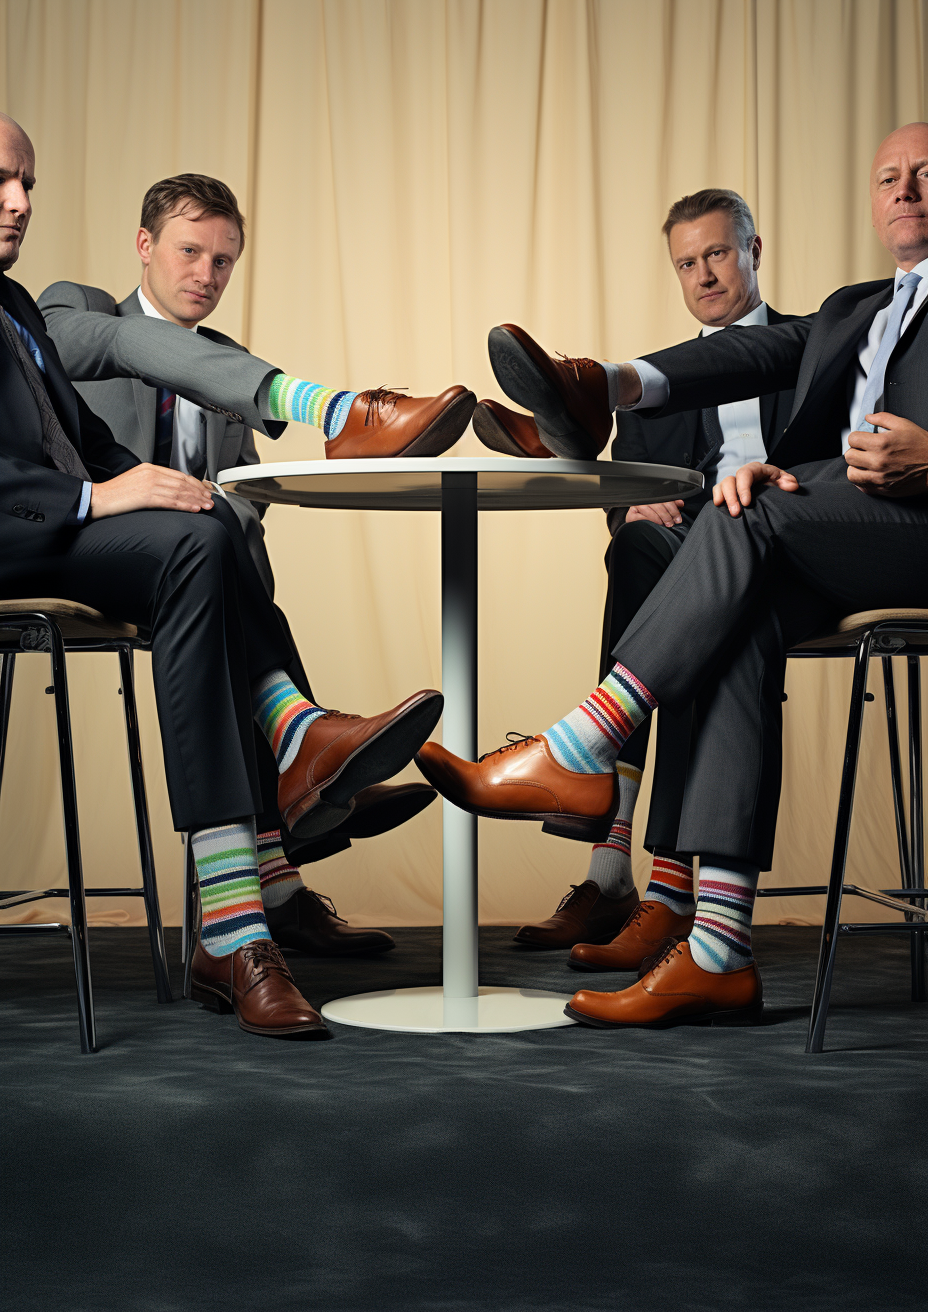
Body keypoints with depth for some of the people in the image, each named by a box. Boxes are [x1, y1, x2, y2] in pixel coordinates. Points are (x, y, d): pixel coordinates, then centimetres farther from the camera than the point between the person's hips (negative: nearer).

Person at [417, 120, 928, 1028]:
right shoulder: (850, 309, 32)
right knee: (749, 618, -25)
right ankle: (718, 951, -32)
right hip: (834, 538, 5)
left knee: (752, 517, -29)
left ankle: (576, 757, -29)